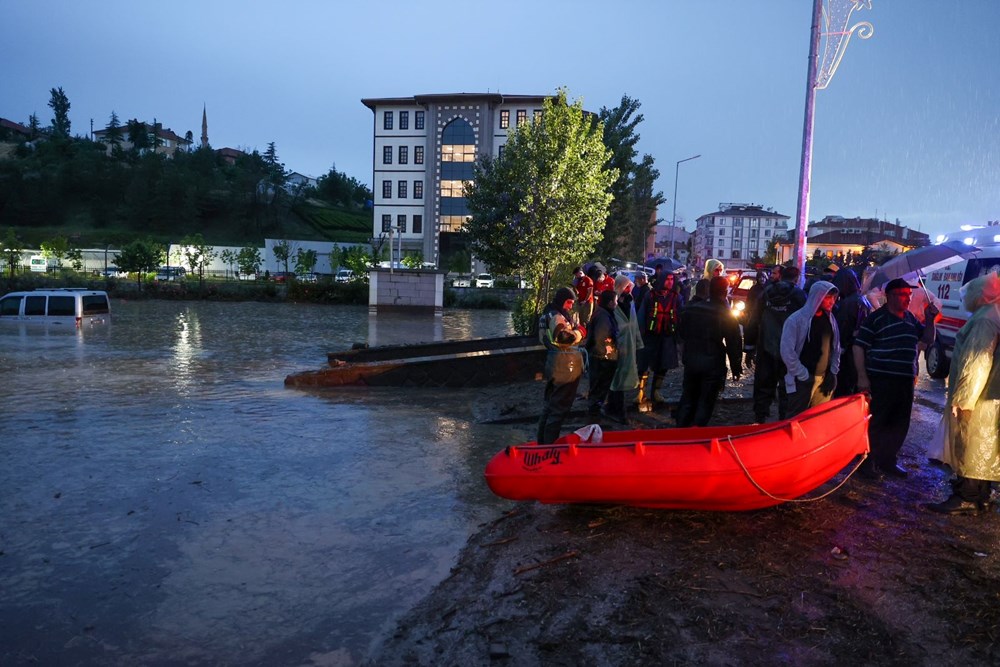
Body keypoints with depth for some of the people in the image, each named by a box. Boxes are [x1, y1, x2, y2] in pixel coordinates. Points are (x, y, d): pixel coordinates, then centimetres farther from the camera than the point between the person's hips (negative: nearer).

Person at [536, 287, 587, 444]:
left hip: (553, 362, 11)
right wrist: (579, 332, -11)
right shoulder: (557, 317, -17)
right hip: (564, 366, -11)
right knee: (560, 407, -3)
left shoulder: (547, 315, 16)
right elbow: (564, 337, -29)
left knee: (550, 404, 20)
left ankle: (542, 440, 29)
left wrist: (573, 328, 11)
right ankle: (550, 443, 3)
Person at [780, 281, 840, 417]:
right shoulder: (796, 320, -12)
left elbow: (836, 348, 15)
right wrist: (804, 376, -13)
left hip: (825, 379, 6)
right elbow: (787, 352, -16)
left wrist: (833, 373, 5)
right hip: (802, 380, -6)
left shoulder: (830, 319, 8)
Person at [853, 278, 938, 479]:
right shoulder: (876, 318, -9)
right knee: (875, 424, 0)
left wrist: (929, 320, 2)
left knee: (900, 425, 14)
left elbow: (927, 340, 21)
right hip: (880, 380, -7)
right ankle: (866, 463, 12)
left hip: (906, 381, 7)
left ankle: (888, 461, 29)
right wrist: (862, 377, -16)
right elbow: (859, 346, -12)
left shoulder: (910, 319, 12)